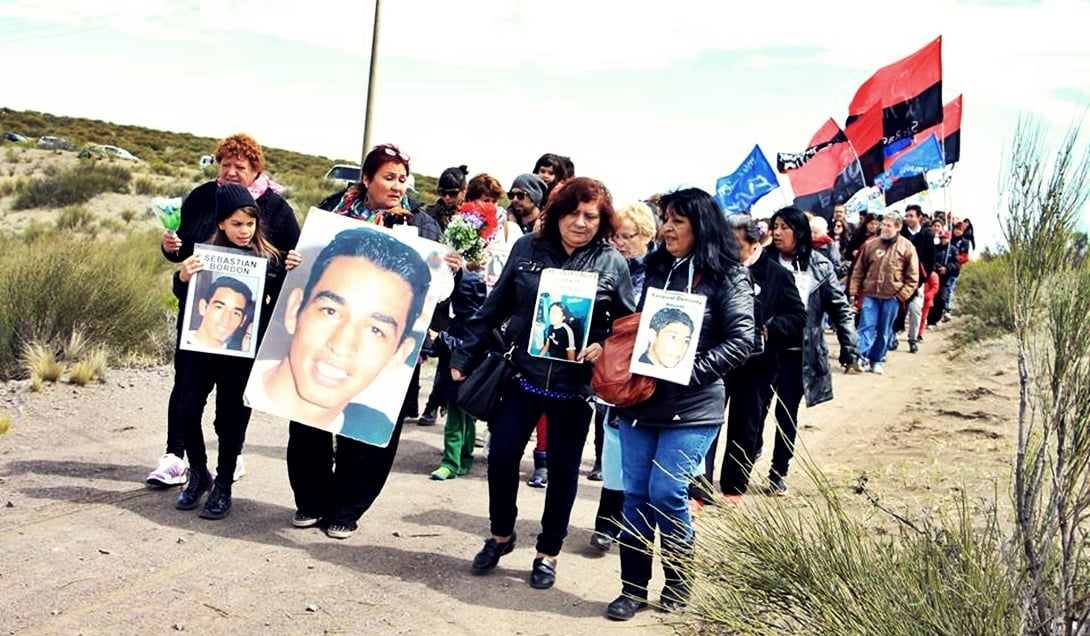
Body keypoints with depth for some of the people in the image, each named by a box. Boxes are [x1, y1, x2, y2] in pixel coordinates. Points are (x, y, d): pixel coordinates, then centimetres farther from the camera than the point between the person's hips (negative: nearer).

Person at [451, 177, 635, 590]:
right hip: (523, 374, 1)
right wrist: (465, 357, 4)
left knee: (563, 470, 9)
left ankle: (548, 553, 26)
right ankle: (501, 535, 27)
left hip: (575, 386, -1)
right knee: (501, 455, 1)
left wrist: (604, 347, -15)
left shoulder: (612, 264, -3)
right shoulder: (528, 248, 1)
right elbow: (494, 307, 5)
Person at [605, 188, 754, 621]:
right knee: (635, 495, 6)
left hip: (692, 409, -5)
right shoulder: (657, 268, 11)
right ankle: (633, 588, 18)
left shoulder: (727, 278, -6)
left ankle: (677, 587, 15)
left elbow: (740, 343, -11)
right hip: (640, 401, 5)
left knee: (666, 494, -7)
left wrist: (687, 372, -19)